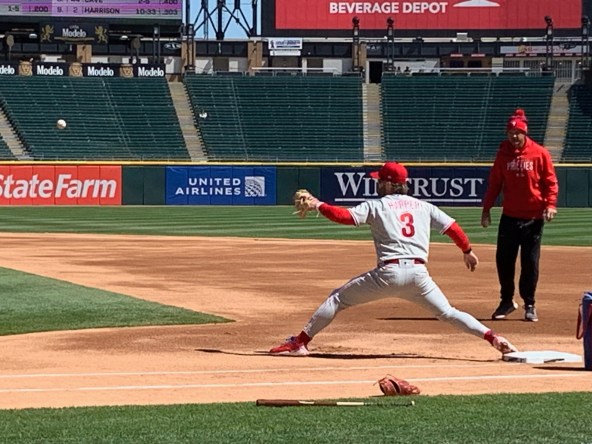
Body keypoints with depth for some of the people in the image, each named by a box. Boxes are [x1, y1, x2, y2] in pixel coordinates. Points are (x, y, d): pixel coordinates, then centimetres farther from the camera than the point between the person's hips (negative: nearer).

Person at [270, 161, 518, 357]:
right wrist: (467, 251, 28)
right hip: (419, 273, 4)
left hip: (389, 273, -4)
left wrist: (319, 206, 9)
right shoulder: (423, 206, 18)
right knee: (447, 313, 14)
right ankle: (494, 338, -4)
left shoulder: (375, 206, 7)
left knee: (338, 298, 9)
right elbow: (451, 227, 15)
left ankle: (300, 343, 6)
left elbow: (346, 216, -5)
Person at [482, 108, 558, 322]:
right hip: (509, 216, 2)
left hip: (533, 217, -2)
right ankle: (507, 301, 17)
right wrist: (486, 208, 4)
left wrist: (550, 204, -14)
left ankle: (529, 305, 12)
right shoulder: (503, 154, 4)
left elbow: (550, 181, -1)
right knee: (504, 259, 2)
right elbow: (494, 182, 9)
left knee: (530, 262, 1)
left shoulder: (540, 154, -3)